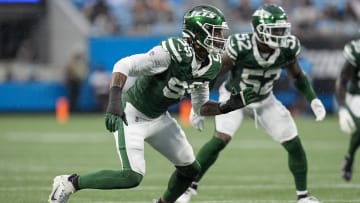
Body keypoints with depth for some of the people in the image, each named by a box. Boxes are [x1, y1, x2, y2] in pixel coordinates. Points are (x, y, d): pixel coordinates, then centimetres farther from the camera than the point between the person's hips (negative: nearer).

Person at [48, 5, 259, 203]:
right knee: (132, 176, -20)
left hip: (157, 118, 8)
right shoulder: (175, 52, -29)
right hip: (132, 115, -8)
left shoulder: (210, 65, -3)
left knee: (190, 169, 8)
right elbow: (124, 66, -32)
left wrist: (233, 104, -6)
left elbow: (201, 107, 9)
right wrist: (114, 103, -43)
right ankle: (69, 182, -6)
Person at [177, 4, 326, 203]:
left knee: (294, 145, -1)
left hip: (265, 100, 4)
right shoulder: (240, 47, -32)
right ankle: (190, 187, -12)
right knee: (221, 139, -25)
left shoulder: (287, 48, -20)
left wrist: (313, 99, -10)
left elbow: (297, 76, 1)